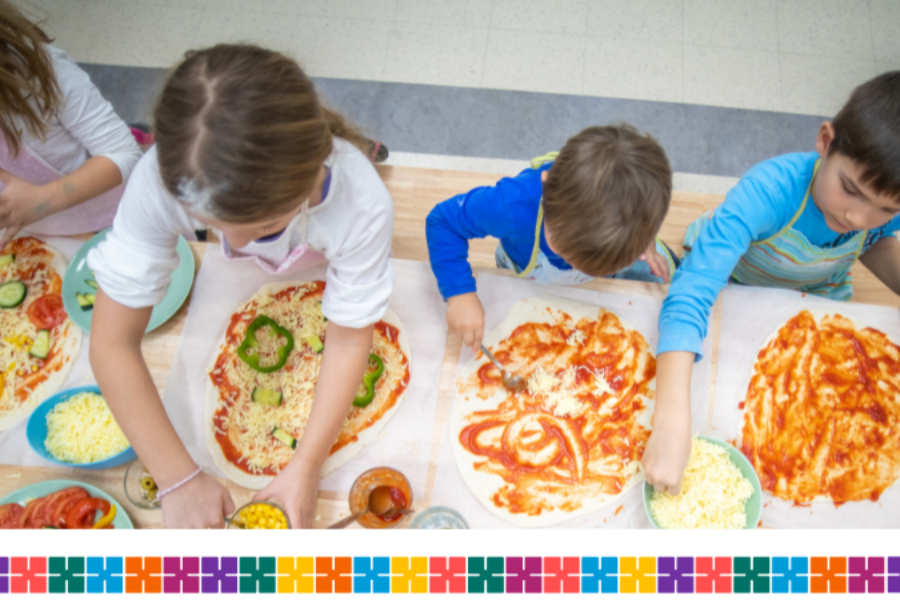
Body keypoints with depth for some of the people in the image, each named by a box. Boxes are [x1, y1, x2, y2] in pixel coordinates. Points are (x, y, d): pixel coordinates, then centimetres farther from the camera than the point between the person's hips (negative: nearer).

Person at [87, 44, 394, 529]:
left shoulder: (361, 206, -48)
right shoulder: (161, 180, -46)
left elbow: (348, 340, -33)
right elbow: (112, 342, -39)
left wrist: (307, 466, -37)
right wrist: (179, 479, -41)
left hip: (329, 265, -1)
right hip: (248, 276, 2)